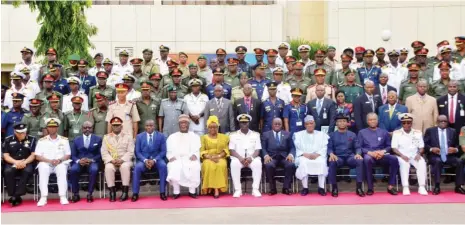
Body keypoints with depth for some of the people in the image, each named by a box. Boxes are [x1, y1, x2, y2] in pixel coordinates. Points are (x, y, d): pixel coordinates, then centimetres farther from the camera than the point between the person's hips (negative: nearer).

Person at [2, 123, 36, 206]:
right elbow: (5, 156, 2)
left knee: (28, 171, -35)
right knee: (8, 172, -32)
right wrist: (16, 162, -16)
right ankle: (13, 196, -26)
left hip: (27, 163, -1)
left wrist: (25, 162, -17)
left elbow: (33, 155, 1)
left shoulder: (32, 139, 6)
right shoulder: (8, 140, 8)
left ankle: (16, 195, -32)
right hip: (12, 163, 1)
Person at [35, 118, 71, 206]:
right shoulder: (42, 141, 9)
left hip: (60, 163, 0)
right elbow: (37, 156, 2)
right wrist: (50, 161, -15)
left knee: (62, 168, -34)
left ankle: (63, 196, -34)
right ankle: (43, 197, -34)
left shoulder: (64, 140, 11)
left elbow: (68, 155, 7)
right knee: (43, 168, -34)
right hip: (46, 163, 0)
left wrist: (59, 160, -14)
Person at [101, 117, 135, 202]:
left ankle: (125, 192, -29)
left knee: (125, 167, -34)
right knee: (108, 168, -32)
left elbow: (130, 152, 0)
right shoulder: (106, 137, 11)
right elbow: (104, 152, 3)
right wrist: (112, 160, -15)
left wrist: (122, 160, -16)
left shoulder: (128, 136, 8)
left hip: (124, 160, -1)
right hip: (111, 161, 1)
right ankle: (112, 192, -25)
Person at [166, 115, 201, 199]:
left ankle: (192, 191, -22)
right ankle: (176, 192, -24)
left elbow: (197, 151, 9)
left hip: (190, 159, 0)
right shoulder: (172, 137, 19)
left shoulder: (195, 136, 19)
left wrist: (194, 155, -14)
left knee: (195, 166, -34)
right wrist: (171, 157, -10)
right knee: (174, 167, -34)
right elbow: (169, 152, 12)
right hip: (176, 159, 0)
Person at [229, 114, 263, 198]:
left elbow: (257, 150, 2)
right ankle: (238, 190, -27)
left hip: (252, 158, 0)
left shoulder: (255, 134, 11)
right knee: (234, 164, -34)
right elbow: (232, 150, 0)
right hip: (238, 158, 0)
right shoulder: (233, 135, 10)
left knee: (258, 163, -33)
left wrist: (251, 157, -18)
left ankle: (255, 189, -27)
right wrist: (240, 158, -18)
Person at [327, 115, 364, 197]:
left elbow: (357, 147, 10)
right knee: (332, 162, -36)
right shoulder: (332, 135, 12)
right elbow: (329, 148, 4)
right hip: (337, 157, -1)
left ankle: (359, 187, -25)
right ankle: (334, 187, -23)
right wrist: (331, 154, -19)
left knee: (360, 160, -31)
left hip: (350, 156, 1)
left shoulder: (352, 134, 16)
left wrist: (358, 154, -13)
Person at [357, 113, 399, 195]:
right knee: (367, 159, -39)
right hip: (369, 155, -2)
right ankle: (370, 188, -33)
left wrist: (383, 151, -9)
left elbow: (389, 146, 13)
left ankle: (390, 186, -23)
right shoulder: (362, 132, 16)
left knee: (394, 159, -29)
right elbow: (359, 147, 5)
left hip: (382, 155, 2)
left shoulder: (384, 132, 21)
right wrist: (370, 152, -12)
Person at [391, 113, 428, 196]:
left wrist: (419, 154, -12)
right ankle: (405, 187, -34)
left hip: (415, 156, 2)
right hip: (402, 156, -2)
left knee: (422, 163, -29)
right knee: (404, 164, -35)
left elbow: (421, 147, 9)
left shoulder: (418, 133, 11)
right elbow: (394, 148, -3)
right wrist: (402, 155, -19)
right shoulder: (396, 133, 4)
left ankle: (422, 187, -27)